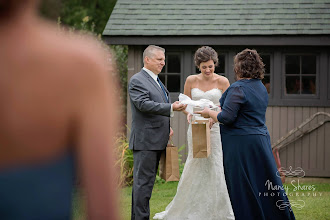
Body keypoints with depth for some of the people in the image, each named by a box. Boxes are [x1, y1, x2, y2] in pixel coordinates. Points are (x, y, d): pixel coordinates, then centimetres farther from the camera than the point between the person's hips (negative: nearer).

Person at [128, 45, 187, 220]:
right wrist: (171, 108, -30)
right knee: (143, 181, -9)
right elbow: (144, 104, -23)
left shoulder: (157, 81, 20)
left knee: (143, 181, 13)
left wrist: (167, 127, 17)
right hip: (145, 140, -9)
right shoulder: (137, 80, -10)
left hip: (157, 140, 9)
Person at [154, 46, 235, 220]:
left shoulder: (222, 82, 0)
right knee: (195, 167, 2)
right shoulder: (191, 81, 5)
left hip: (216, 129, -2)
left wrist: (213, 118, -18)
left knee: (215, 168, -4)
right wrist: (189, 114, -11)